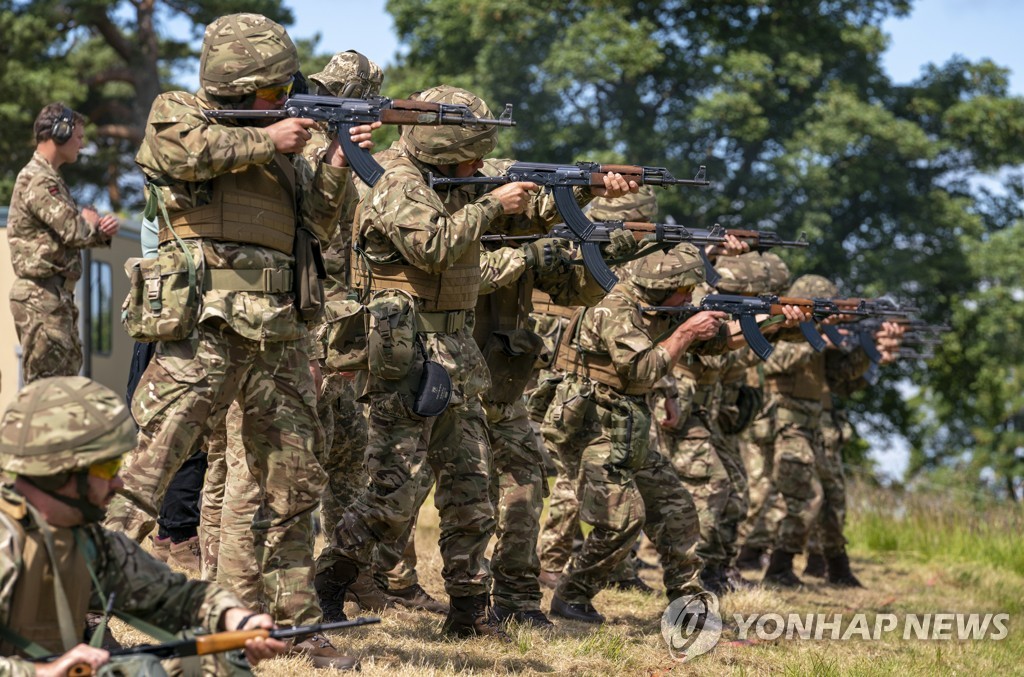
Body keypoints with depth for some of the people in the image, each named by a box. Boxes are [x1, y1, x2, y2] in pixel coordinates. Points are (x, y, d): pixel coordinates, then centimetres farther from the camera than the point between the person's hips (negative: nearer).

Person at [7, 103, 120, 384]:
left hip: (59, 296, 11)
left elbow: (83, 232, 20)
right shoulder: (38, 181, -14)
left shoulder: (51, 178, 19)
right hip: (41, 296, -11)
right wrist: (91, 222, 2)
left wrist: (103, 229, -3)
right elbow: (73, 232, -21)